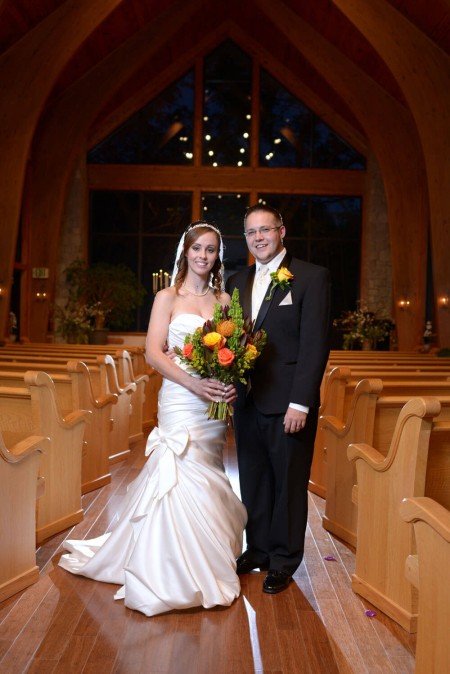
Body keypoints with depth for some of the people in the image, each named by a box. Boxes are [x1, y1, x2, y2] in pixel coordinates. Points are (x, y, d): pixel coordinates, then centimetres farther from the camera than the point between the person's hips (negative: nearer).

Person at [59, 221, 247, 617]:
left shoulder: (224, 299, 11)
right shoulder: (168, 297, 1)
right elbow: (154, 352, -7)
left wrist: (234, 383, -11)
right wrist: (195, 384, -20)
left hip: (216, 402, 4)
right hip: (180, 399, -4)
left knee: (205, 479, 11)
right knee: (184, 478, -5)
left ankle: (204, 564, 27)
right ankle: (179, 574, 10)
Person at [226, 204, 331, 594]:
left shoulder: (312, 277, -6)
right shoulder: (238, 282, 12)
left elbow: (315, 344, -12)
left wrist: (300, 402, -17)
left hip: (288, 404, -5)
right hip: (247, 401, 5)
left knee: (288, 484, 9)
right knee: (253, 482, 15)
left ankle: (283, 560, 26)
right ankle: (258, 550, 33)